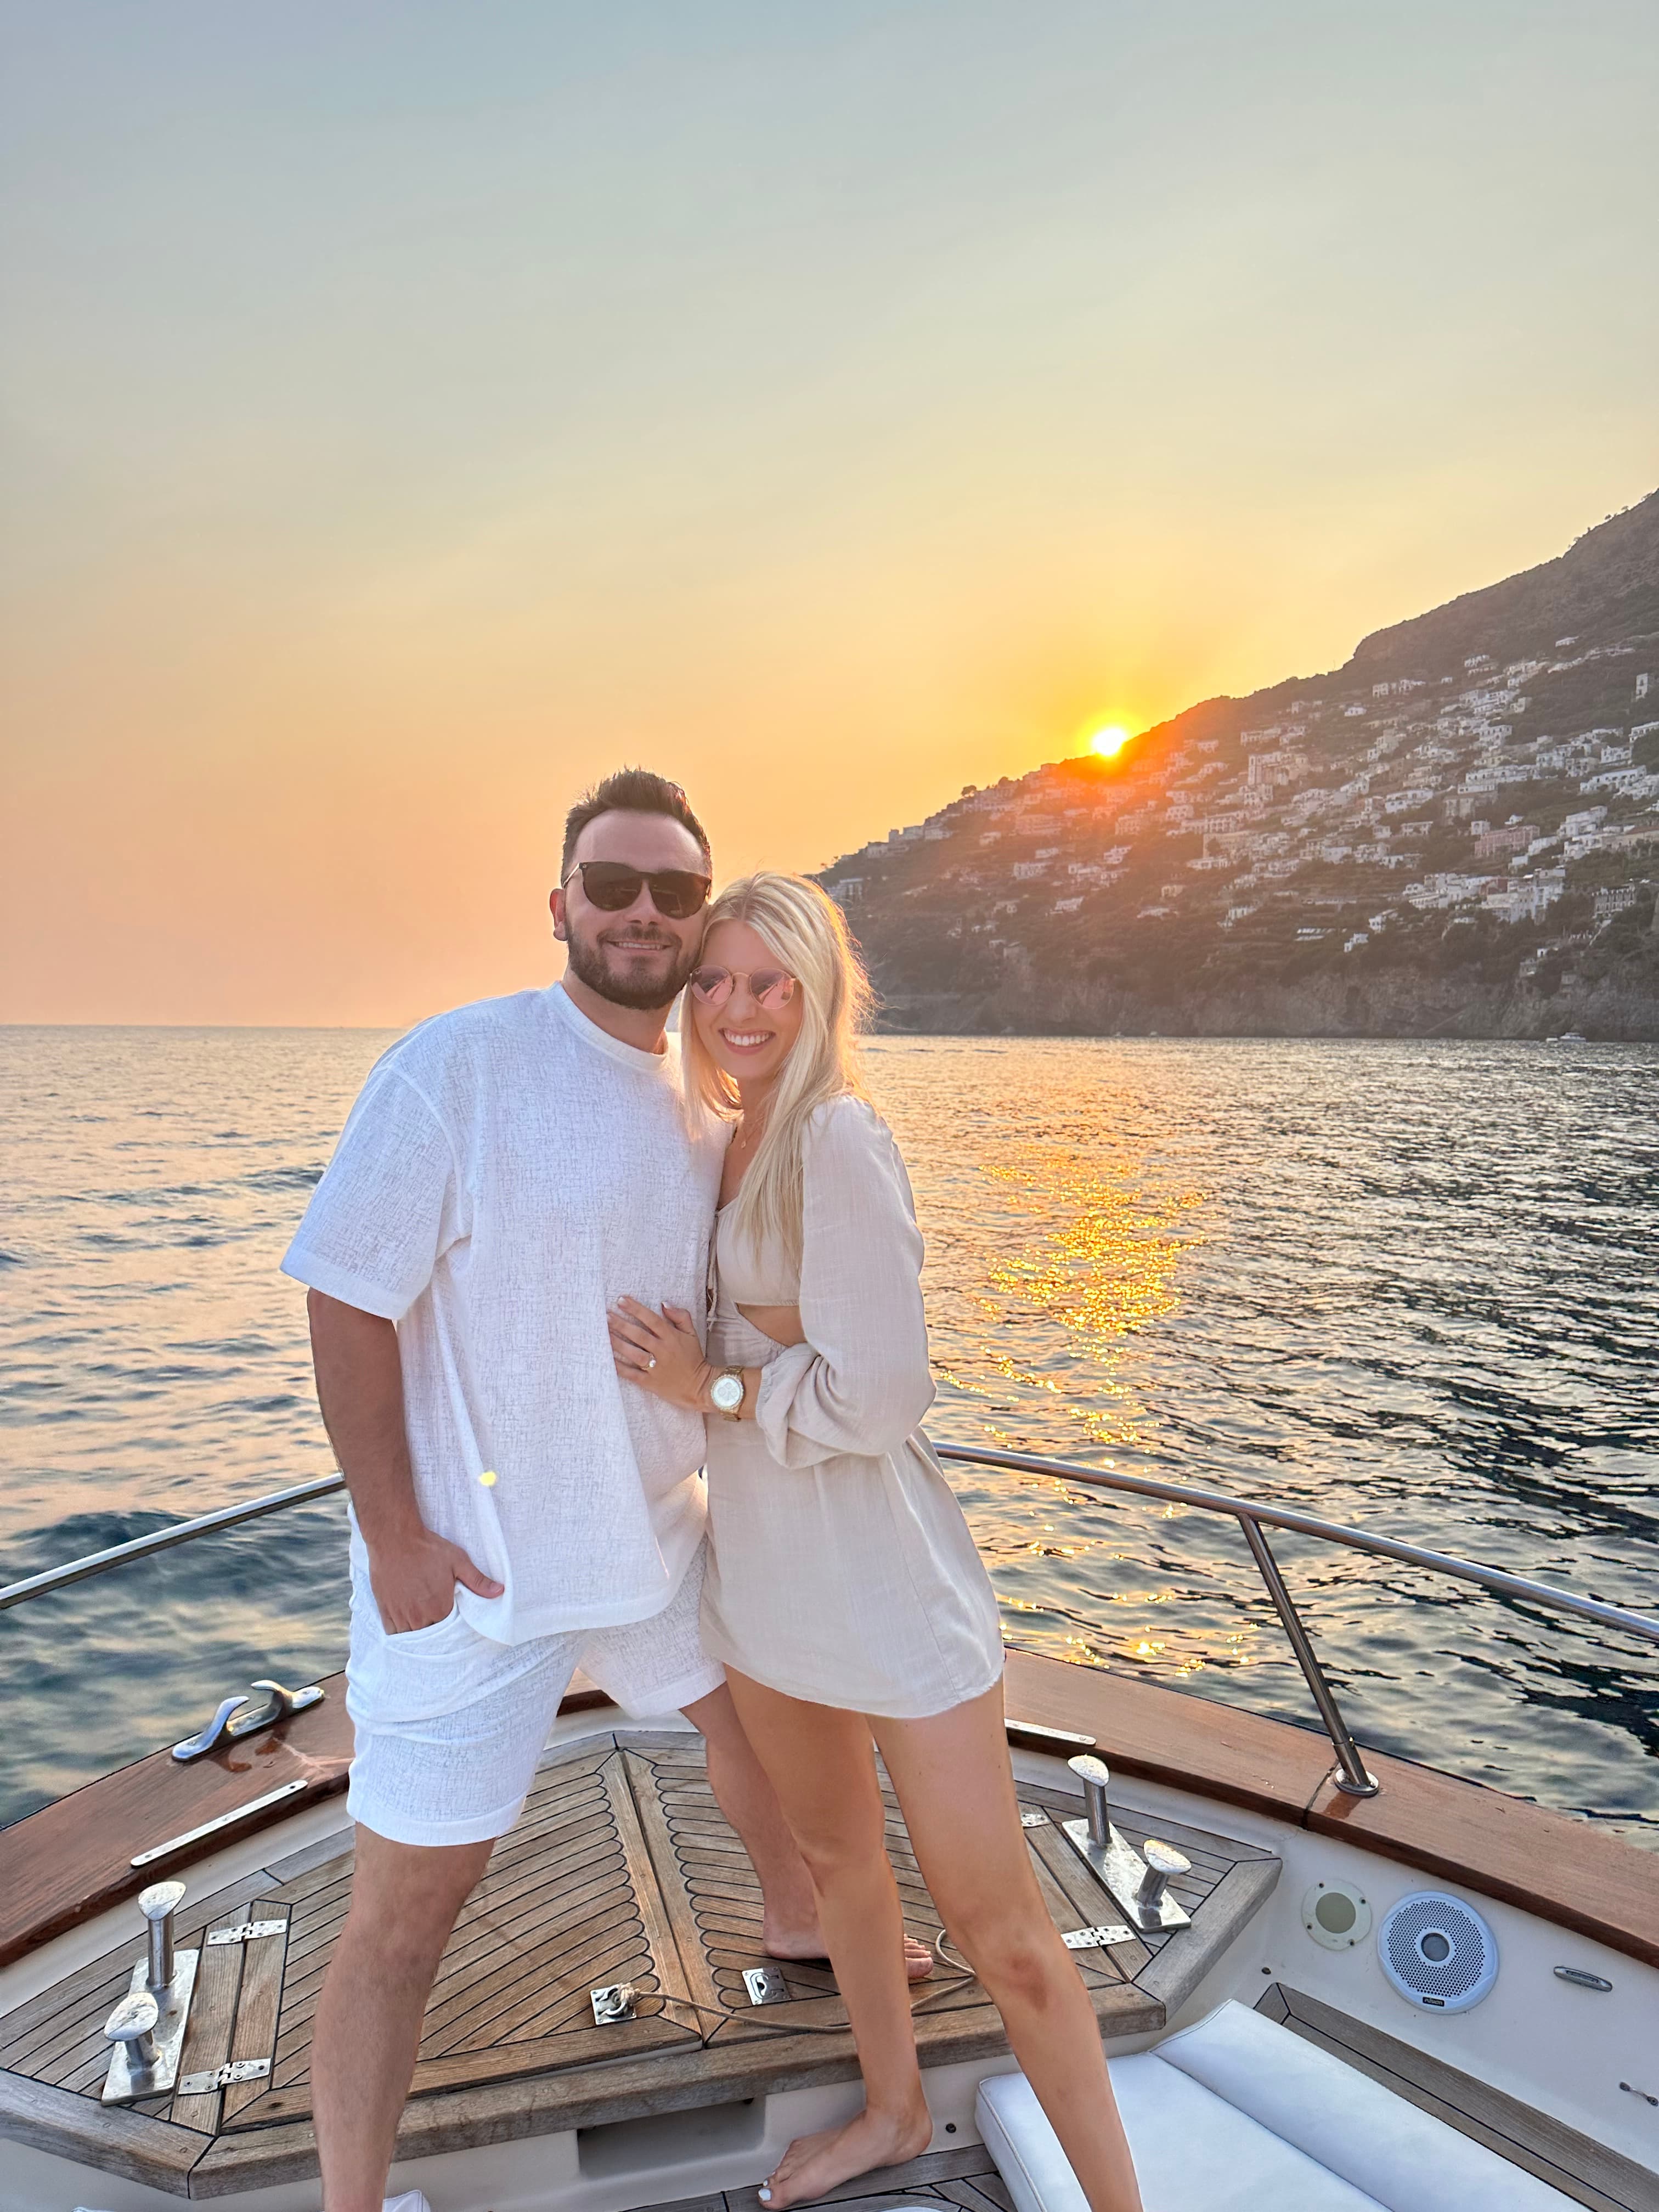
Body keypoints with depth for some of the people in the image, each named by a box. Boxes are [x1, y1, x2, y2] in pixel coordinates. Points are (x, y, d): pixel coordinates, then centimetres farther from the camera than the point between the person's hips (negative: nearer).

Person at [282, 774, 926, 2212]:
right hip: (474, 1568, -7)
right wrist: (392, 1537, -16)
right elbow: (349, 1297, -16)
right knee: (403, 1917, 5)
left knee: (760, 1717, 27)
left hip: (659, 1535, 7)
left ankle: (798, 1924, 57)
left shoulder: (703, 1105, 3)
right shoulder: (459, 1064, -18)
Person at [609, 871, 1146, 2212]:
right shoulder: (734, 1141, 5)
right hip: (762, 1564, 8)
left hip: (881, 1569, -8)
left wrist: (706, 1387, -13)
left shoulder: (839, 1140, -20)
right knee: (836, 1855, 26)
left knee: (998, 1928, 6)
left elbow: (881, 1392, -25)